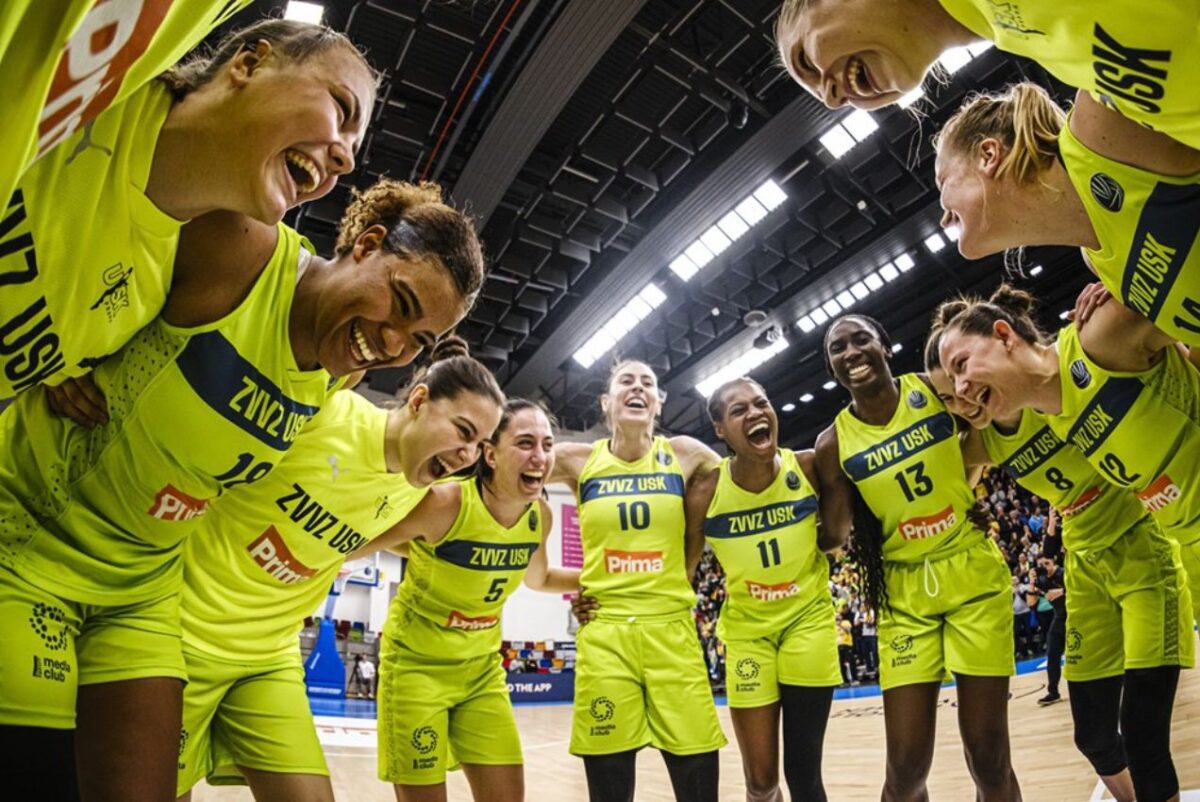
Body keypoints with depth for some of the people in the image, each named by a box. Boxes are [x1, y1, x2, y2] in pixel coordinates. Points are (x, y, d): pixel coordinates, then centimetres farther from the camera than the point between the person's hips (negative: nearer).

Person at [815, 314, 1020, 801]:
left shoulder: (937, 389, -6)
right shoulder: (834, 444, -5)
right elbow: (833, 537, 0)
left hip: (974, 575, 0)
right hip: (903, 592, 0)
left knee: (988, 756, 3)